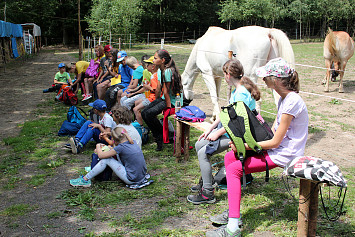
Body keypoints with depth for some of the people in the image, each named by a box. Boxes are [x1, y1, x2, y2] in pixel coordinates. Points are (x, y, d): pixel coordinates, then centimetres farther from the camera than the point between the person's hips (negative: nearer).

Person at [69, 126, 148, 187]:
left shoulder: (121, 147, -16)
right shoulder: (133, 142, 6)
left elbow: (101, 155, -8)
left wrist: (98, 146, 11)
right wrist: (110, 148, 20)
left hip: (132, 180, -8)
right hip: (142, 176, 8)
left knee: (106, 160, -6)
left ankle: (85, 180, 3)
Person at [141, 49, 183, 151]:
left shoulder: (167, 71, -22)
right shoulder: (160, 70, 8)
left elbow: (166, 92, -20)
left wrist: (168, 107, -18)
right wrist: (155, 102, 15)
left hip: (172, 100, -9)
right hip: (163, 99, 9)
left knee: (149, 114, -21)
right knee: (144, 113, -2)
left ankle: (163, 135, 1)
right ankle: (159, 138, 6)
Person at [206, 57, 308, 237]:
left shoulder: (292, 102, -22)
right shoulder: (284, 98, 9)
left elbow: (275, 142, -21)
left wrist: (244, 145, -14)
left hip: (284, 155, -10)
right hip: (277, 148, 10)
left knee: (234, 168, -17)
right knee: (229, 157, 6)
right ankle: (233, 211, 8)